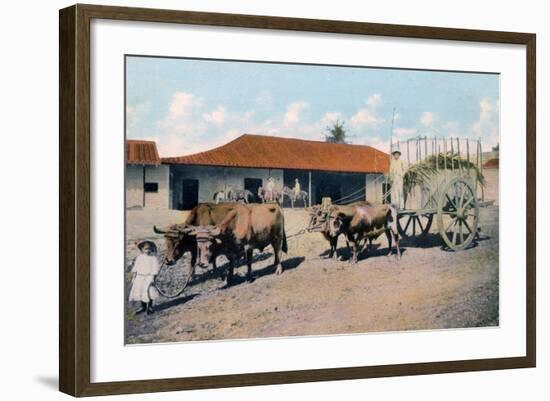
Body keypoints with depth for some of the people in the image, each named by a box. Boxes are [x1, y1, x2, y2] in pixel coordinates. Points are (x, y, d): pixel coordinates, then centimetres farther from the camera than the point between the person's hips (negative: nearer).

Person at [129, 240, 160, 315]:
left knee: (149, 292, -10)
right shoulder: (139, 258, 7)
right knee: (139, 292, 6)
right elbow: (136, 268, 12)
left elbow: (155, 269, -6)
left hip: (148, 277, -4)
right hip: (139, 277, 5)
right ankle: (143, 307, 21)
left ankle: (150, 307, 7)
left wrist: (153, 278, -12)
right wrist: (134, 277, 9)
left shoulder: (153, 258, -5)